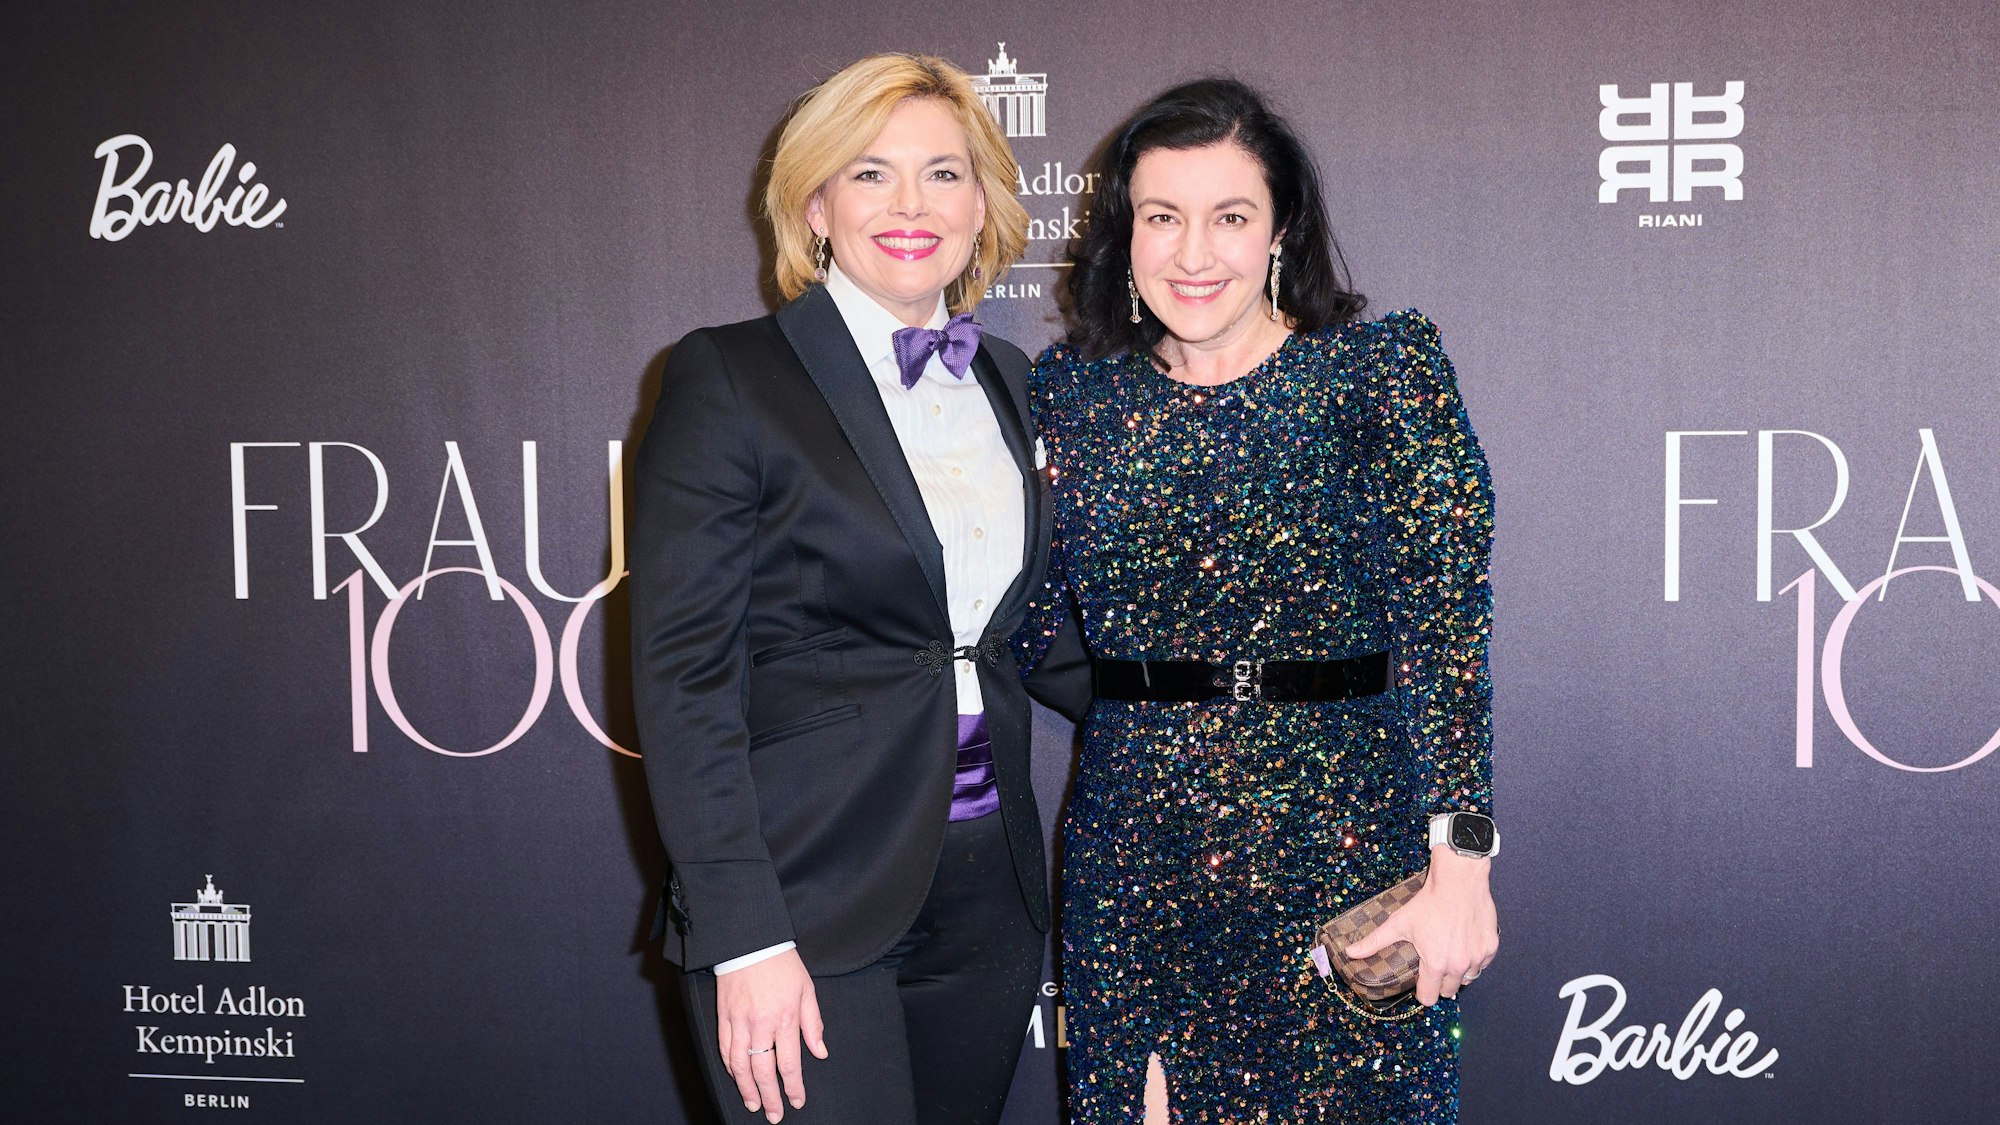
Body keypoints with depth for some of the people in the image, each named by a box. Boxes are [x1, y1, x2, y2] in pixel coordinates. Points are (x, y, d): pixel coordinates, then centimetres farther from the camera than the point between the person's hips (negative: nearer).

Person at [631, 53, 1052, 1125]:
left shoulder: (1010, 383, 11)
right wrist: (744, 937, -16)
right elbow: (682, 673, -11)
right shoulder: (728, 378, -7)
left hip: (987, 893, 6)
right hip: (807, 903, -5)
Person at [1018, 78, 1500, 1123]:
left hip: (1342, 846, -2)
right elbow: (1039, 623, 12)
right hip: (1134, 865, 3)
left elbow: (1442, 620, -13)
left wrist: (1460, 867, -19)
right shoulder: (1070, 389, 4)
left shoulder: (1382, 371, -5)